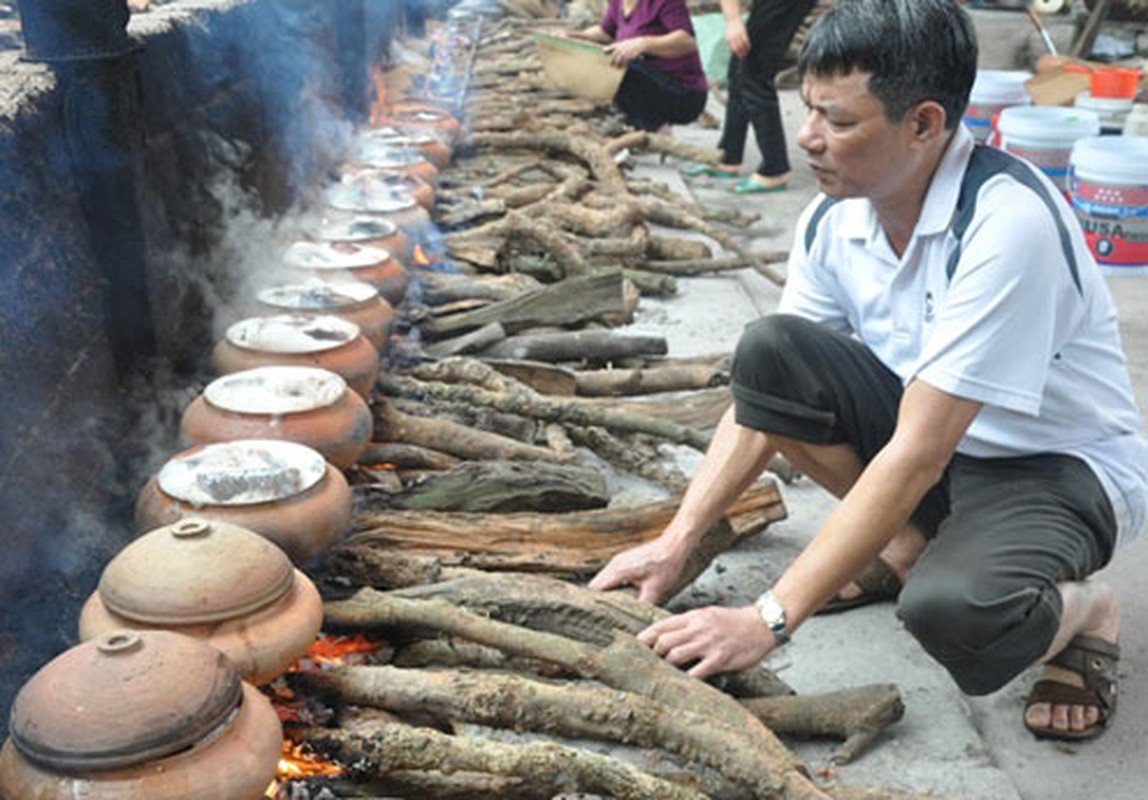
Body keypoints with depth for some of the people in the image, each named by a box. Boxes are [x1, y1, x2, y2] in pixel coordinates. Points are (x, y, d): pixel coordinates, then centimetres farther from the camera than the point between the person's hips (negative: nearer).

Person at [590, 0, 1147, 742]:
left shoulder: (1007, 222, -30)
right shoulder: (835, 220, -9)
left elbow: (916, 457, -33)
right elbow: (762, 395, -5)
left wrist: (768, 620, -32)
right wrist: (676, 543, -15)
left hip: (1063, 468, -6)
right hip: (929, 437, 6)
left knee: (952, 610, -37)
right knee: (769, 350, -18)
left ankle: (1082, 608, 0)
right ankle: (906, 545, 1)